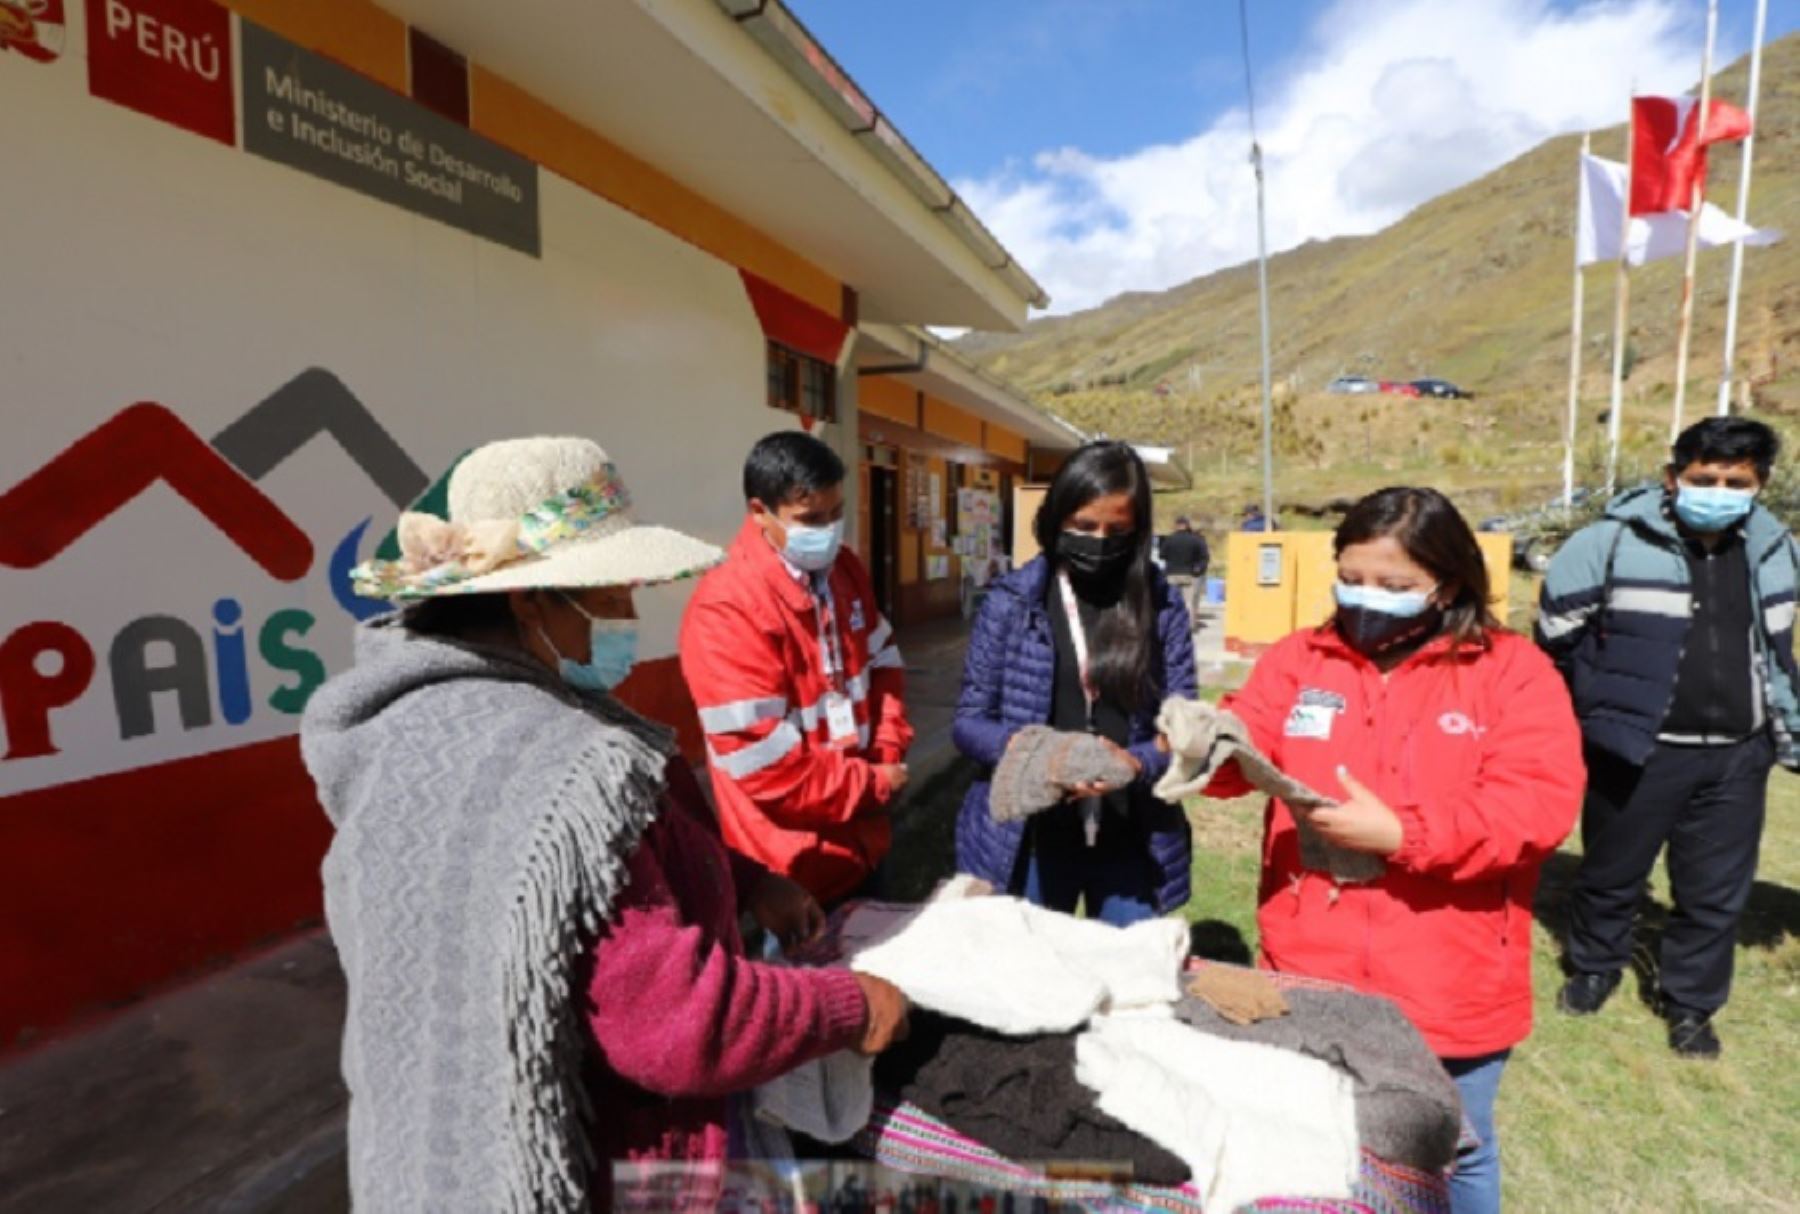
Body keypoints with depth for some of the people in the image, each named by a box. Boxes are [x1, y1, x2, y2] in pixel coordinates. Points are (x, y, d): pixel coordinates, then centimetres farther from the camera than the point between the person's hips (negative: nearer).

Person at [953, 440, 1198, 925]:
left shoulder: (1163, 607, -1)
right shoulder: (1010, 601, -5)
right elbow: (969, 720, -2)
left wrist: (1136, 762, -20)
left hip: (1132, 842, 1)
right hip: (1029, 839, -1)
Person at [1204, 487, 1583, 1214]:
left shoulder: (1512, 672, -7)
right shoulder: (1301, 659, 1)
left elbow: (1539, 805, -17)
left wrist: (1402, 835, -24)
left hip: (1448, 988, -1)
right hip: (1310, 974, 2)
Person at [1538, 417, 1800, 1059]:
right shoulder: (1616, 543, -15)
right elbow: (1556, 634, -5)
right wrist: (1599, 705, 5)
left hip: (1736, 757, 5)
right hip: (1635, 751, -4)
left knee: (1717, 891, 14)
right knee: (1611, 872, 14)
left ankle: (1690, 1003, 35)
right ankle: (1593, 966, 39)